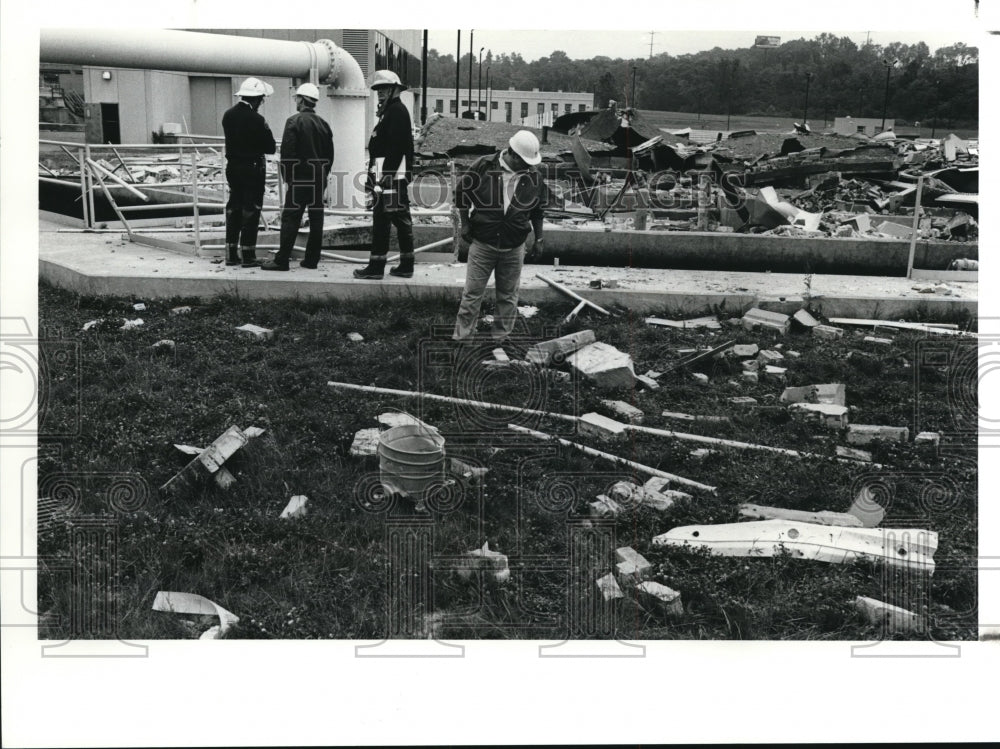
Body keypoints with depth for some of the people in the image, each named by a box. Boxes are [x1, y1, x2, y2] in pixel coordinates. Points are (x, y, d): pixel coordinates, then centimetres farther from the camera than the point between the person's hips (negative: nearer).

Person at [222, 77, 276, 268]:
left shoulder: (228, 115, 3)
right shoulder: (257, 120, -18)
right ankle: (248, 256, 2)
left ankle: (231, 254, 15)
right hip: (252, 168, -6)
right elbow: (271, 148, -13)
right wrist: (259, 147, 7)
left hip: (232, 166, 6)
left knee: (233, 209, 13)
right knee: (251, 211, 0)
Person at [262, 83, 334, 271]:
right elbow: (329, 155, 13)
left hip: (299, 178, -6)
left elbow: (287, 153, -13)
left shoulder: (294, 121, -9)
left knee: (290, 218, -5)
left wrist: (286, 178, -7)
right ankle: (312, 259, 12)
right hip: (319, 179, 6)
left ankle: (282, 260, -6)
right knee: (316, 217, 8)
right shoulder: (323, 124, 10)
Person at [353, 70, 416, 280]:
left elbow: (395, 149, -20)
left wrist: (383, 179, -22)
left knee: (381, 221, -8)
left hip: (390, 176, -11)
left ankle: (376, 268, -5)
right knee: (402, 221, 11)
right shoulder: (395, 111, 21)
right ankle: (406, 266, 16)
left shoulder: (396, 111, -11)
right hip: (397, 176, 11)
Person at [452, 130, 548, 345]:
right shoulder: (483, 167, -10)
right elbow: (462, 191, 2)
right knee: (472, 293, 2)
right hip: (482, 243, -2)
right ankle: (462, 337, 11)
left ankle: (501, 338, 21)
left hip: (514, 248, 2)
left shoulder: (534, 178, -1)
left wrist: (538, 240, 12)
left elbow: (538, 211, 11)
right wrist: (465, 225, 1)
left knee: (508, 296, 9)